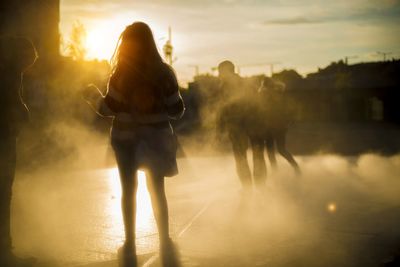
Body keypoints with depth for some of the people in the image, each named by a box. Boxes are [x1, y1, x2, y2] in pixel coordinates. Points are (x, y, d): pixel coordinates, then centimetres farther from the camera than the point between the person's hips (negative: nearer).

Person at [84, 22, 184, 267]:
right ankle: (165, 243, 9)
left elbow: (108, 108, -8)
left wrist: (93, 97, 12)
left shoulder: (122, 73, -9)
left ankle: (130, 245, 13)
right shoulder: (164, 72, -5)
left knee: (129, 189, 11)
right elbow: (177, 111, -5)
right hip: (156, 137, 1)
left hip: (126, 138, -1)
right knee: (157, 190, 13)